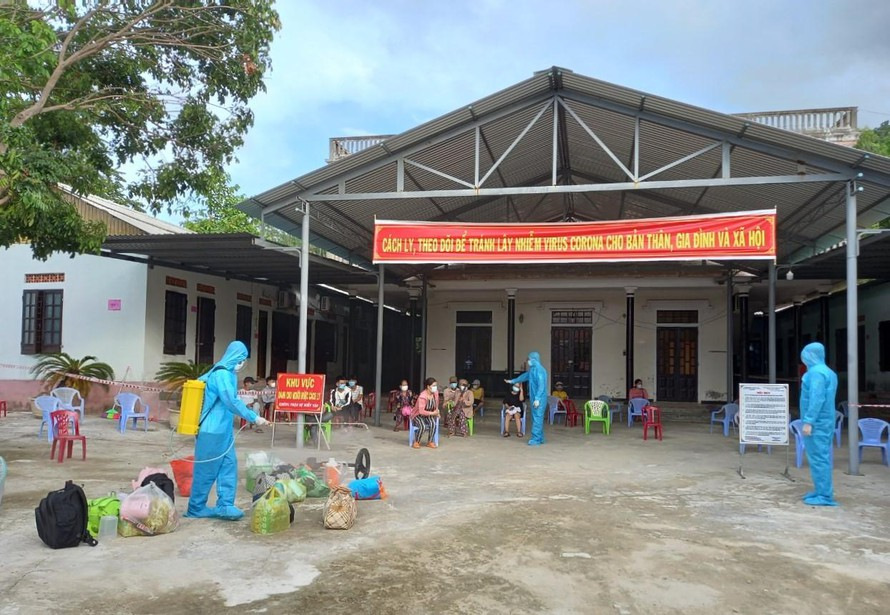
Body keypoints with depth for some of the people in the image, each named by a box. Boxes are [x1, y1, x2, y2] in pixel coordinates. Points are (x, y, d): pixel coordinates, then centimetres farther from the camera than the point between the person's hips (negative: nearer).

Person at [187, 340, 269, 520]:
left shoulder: (228, 374, 11)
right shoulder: (222, 374, -17)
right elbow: (231, 401, -23)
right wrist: (254, 417, -20)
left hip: (224, 429, 9)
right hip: (212, 430, -9)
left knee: (228, 466, 6)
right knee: (207, 469, 1)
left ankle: (224, 505, 8)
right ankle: (196, 508, 12)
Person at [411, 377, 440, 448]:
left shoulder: (436, 393, -9)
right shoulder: (422, 396, -28)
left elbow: (436, 404, 12)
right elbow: (421, 411, -30)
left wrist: (436, 411, -2)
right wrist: (433, 413, -23)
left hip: (429, 414, 5)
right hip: (418, 415, -5)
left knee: (433, 424, -27)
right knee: (423, 426, -33)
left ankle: (430, 442, -10)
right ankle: (416, 442, -9)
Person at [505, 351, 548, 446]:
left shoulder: (539, 370, -16)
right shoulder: (532, 369, 15)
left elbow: (541, 385, -21)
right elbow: (524, 376, 31)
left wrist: (537, 399, -24)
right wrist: (513, 381, 41)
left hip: (539, 399, -10)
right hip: (534, 398, 10)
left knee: (537, 417, -9)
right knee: (536, 417, 12)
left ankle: (536, 439, -8)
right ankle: (540, 438, 19)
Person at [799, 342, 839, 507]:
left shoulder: (816, 372, -15)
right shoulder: (829, 372, 15)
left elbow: (816, 399, -22)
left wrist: (808, 421, -23)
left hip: (816, 423, -10)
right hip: (825, 421, 10)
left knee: (818, 458, -6)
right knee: (823, 457, 14)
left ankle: (824, 495, -4)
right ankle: (823, 491, 21)